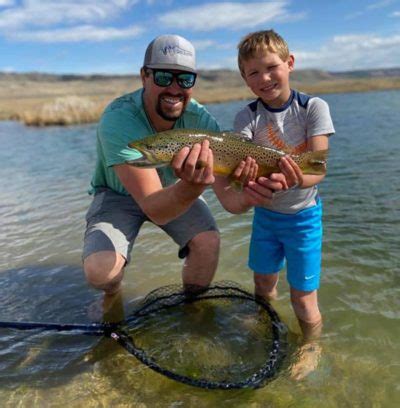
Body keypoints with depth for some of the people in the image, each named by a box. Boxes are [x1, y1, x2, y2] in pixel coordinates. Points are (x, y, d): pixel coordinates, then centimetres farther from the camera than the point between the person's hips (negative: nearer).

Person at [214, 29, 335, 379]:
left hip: (303, 215, -3)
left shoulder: (313, 107, -13)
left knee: (303, 298, 1)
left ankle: (312, 347, 30)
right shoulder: (248, 116, -8)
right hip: (264, 211, 3)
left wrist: (296, 180, -45)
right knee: (263, 284, 17)